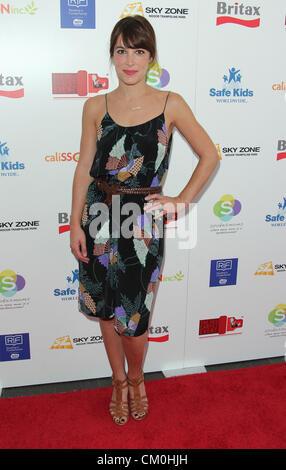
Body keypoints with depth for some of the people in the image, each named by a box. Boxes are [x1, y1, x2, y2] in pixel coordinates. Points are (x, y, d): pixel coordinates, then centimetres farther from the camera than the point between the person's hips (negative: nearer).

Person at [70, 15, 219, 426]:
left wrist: (182, 201, -2)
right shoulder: (96, 107, 2)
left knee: (134, 314, 4)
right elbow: (84, 168, 3)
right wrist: (76, 223, 0)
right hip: (99, 216, 3)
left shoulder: (171, 105, -2)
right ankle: (119, 381, 36)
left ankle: (136, 379, 35)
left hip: (144, 220, -2)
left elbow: (209, 156, 4)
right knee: (106, 307, 13)